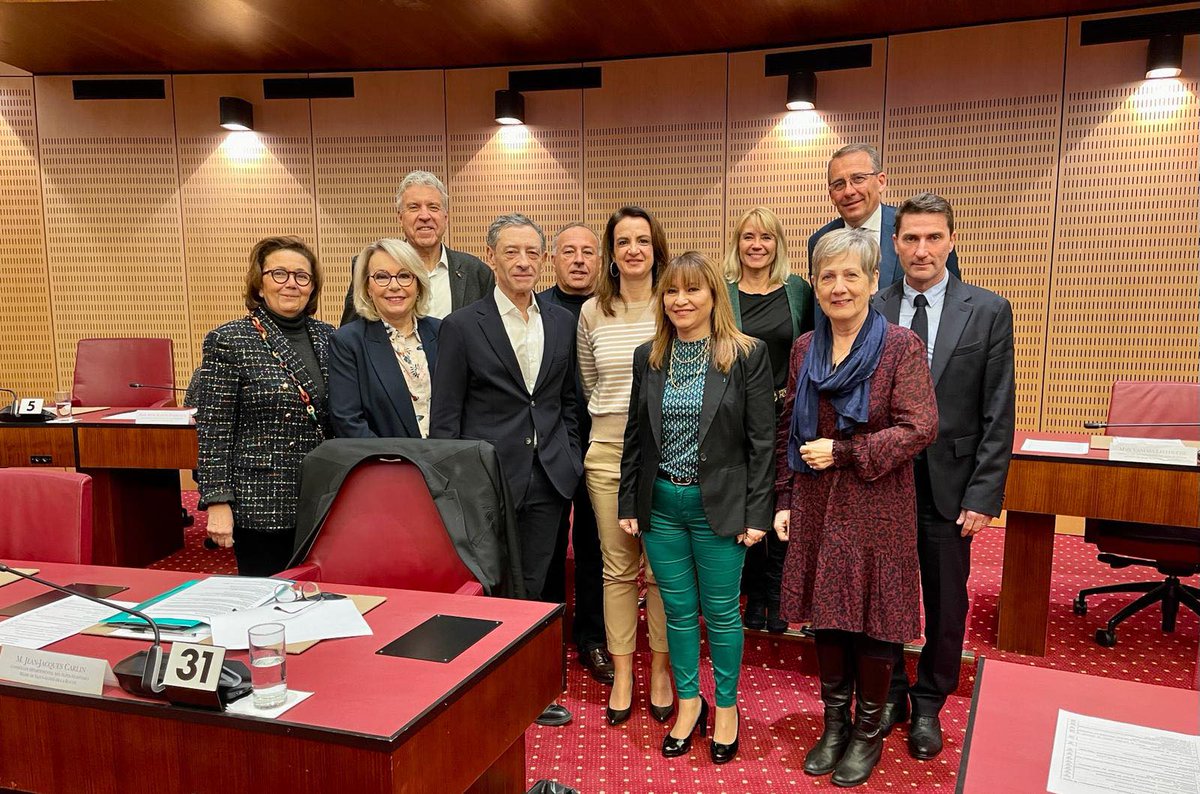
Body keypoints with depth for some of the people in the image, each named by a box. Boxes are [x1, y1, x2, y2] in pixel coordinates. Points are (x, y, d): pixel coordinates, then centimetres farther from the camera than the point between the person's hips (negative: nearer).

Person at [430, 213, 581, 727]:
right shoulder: (461, 326, -4)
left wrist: (570, 463, 9)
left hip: (547, 481, 4)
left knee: (532, 587, 15)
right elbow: (445, 416, -4)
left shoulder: (562, 322, 8)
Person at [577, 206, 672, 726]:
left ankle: (660, 671, 22)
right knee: (617, 567, 9)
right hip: (607, 453, 2)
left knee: (662, 567, 6)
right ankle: (622, 676, 21)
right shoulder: (592, 313, 5)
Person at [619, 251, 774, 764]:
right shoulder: (648, 357, 5)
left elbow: (761, 441, -7)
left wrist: (756, 513, -9)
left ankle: (726, 707, 30)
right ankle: (689, 703, 32)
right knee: (678, 611, 14)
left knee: (721, 612, 9)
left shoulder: (747, 355, -7)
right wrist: (628, 504, 7)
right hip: (661, 504, 4)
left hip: (719, 506, -3)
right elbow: (636, 435, 9)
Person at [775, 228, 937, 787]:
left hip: (876, 509, -4)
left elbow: (919, 428, -15)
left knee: (871, 618, 7)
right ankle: (834, 724, 32)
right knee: (825, 614, 13)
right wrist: (784, 499, 6)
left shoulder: (901, 347, -9)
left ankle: (868, 732, 28)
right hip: (816, 507, 4)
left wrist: (843, 452, -18)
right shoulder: (804, 349, 6)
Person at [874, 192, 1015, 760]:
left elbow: (998, 414, -4)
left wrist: (984, 494, -9)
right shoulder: (871, 312, 0)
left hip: (948, 486, 0)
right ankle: (889, 693, 34)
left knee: (946, 605, 12)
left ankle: (928, 706, 33)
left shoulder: (988, 311, -3)